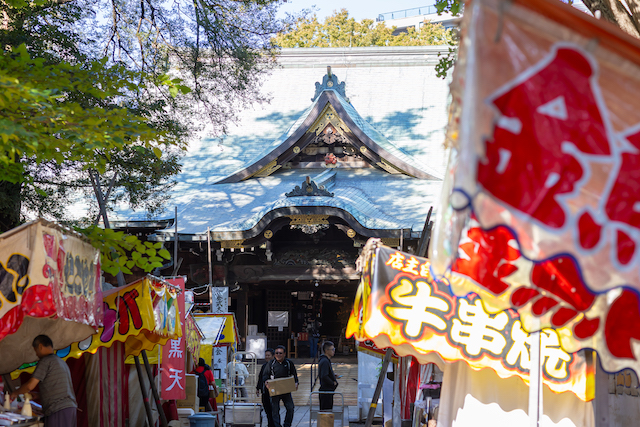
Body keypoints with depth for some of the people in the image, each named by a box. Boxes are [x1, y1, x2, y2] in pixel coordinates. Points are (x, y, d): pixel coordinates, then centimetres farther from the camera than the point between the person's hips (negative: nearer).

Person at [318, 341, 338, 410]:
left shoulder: (326, 360, 15)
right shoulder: (325, 361, -18)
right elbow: (324, 376, -26)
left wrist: (333, 375, 10)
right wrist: (333, 383, -15)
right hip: (326, 391, -10)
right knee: (326, 410, -8)